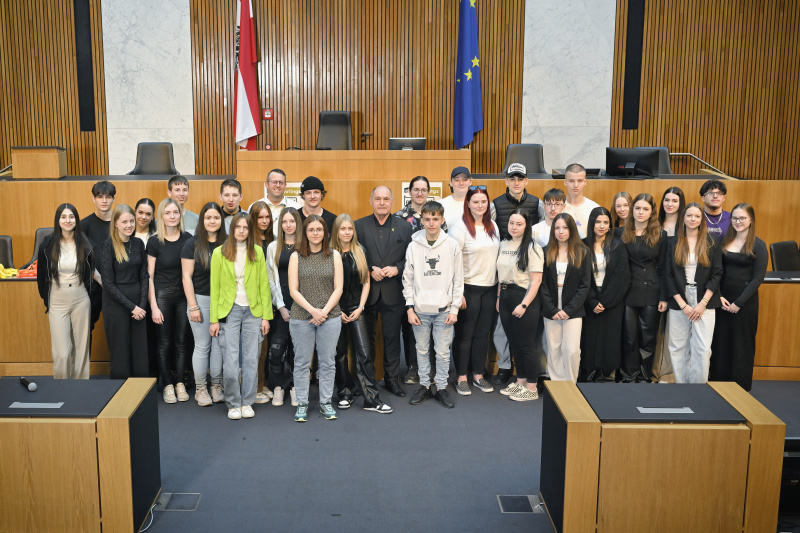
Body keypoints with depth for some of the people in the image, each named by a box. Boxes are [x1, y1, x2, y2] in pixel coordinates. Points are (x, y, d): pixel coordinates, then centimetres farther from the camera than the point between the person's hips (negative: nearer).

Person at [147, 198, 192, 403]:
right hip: (162, 295, -2)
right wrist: (153, 305, -8)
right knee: (164, 343, 4)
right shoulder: (154, 241, -5)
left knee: (181, 342, 6)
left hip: (183, 295, 2)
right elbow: (149, 275, -4)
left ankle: (180, 384, 17)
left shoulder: (187, 239, 2)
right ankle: (167, 386, 14)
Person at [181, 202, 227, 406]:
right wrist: (193, 306, -9)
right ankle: (200, 389, 13)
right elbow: (187, 276, -4)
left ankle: (217, 386, 18)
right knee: (202, 346, 2)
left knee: (219, 344, 6)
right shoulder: (193, 244, -2)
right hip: (200, 299, -2)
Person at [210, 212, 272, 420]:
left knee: (251, 359, 5)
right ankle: (233, 404, 13)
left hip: (253, 311, 2)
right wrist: (214, 319, -4)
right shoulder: (219, 253, 1)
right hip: (228, 311, -2)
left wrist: (266, 316, 1)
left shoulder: (257, 252, 5)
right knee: (230, 362, -3)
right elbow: (215, 288, 1)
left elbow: (264, 285, 5)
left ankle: (247, 402, 18)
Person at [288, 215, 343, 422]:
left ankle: (325, 402, 19)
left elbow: (338, 289, 2)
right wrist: (313, 310, -13)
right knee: (302, 362, 5)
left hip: (330, 317, 1)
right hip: (301, 317, -1)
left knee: (327, 362, 6)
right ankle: (302, 404, 16)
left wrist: (324, 311, -10)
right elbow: (293, 290, -2)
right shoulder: (296, 256, 3)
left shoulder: (334, 256, 6)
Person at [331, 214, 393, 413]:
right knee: (340, 354, 7)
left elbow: (366, 282, 8)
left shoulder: (360, 252, 7)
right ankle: (344, 394, 21)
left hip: (356, 309, 1)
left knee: (364, 353, -6)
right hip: (335, 310, -1)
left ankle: (371, 399, -4)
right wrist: (338, 311, -7)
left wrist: (360, 307, -2)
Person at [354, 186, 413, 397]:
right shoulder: (359, 226, 4)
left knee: (392, 336, 6)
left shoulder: (404, 227, 7)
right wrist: (370, 270, -13)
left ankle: (392, 378, 18)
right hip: (366, 290, 0)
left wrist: (397, 269, -12)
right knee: (366, 336, 8)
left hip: (393, 292, 1)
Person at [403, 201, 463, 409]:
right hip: (420, 309, 1)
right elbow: (408, 279, 4)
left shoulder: (452, 245, -2)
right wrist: (410, 308, -1)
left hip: (443, 310, -1)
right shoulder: (414, 246, 1)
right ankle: (424, 385, 23)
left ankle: (441, 387, 18)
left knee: (443, 352, 4)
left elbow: (458, 280, 1)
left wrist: (455, 309, -3)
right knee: (422, 350, 10)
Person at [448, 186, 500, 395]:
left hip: (490, 287, 6)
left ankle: (478, 375, 21)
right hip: (469, 287, -6)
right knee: (465, 334, 2)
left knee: (483, 333, 11)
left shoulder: (493, 226, 10)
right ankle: (461, 378, 12)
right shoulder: (460, 226, -10)